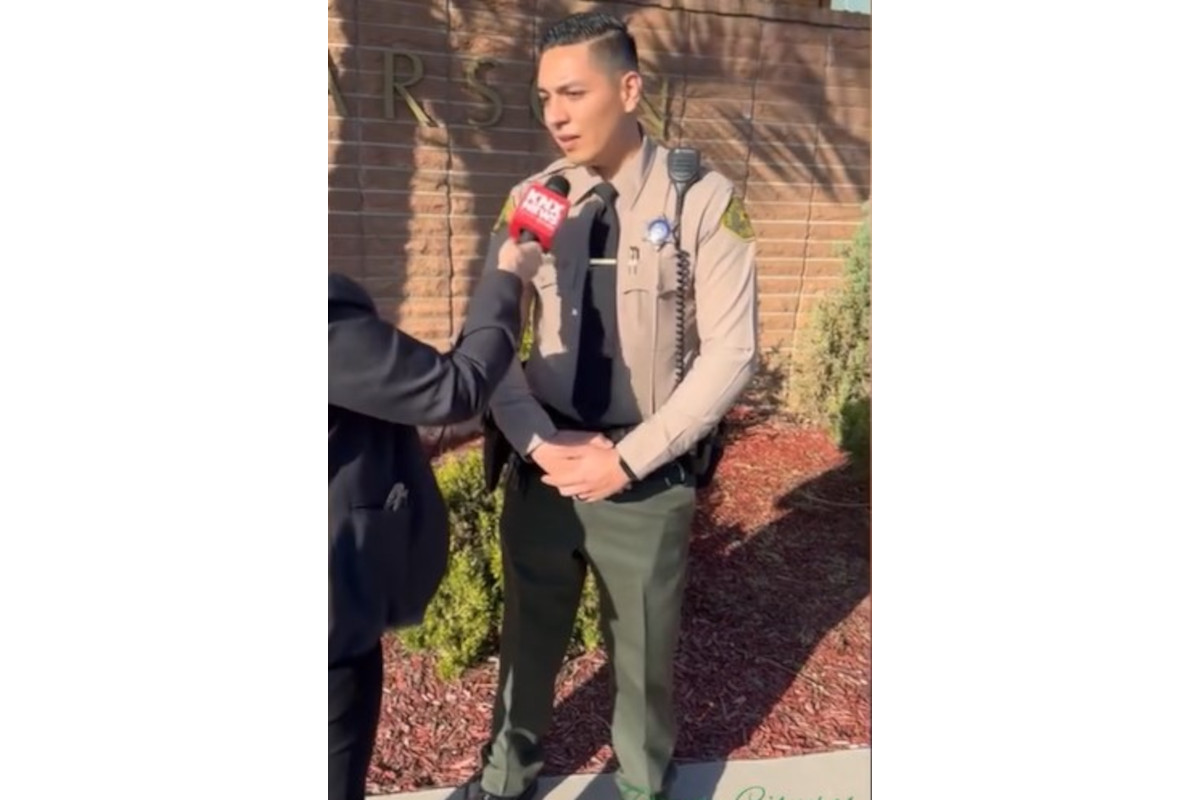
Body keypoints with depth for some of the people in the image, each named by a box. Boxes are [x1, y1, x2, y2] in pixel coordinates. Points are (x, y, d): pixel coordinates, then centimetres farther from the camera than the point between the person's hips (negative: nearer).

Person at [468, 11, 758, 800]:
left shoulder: (703, 199, -11)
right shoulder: (531, 201, -1)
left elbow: (731, 352, -13)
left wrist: (628, 459, -16)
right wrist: (540, 444, -13)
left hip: (648, 478, -3)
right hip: (542, 468, 3)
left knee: (643, 652, 17)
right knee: (528, 635, 21)